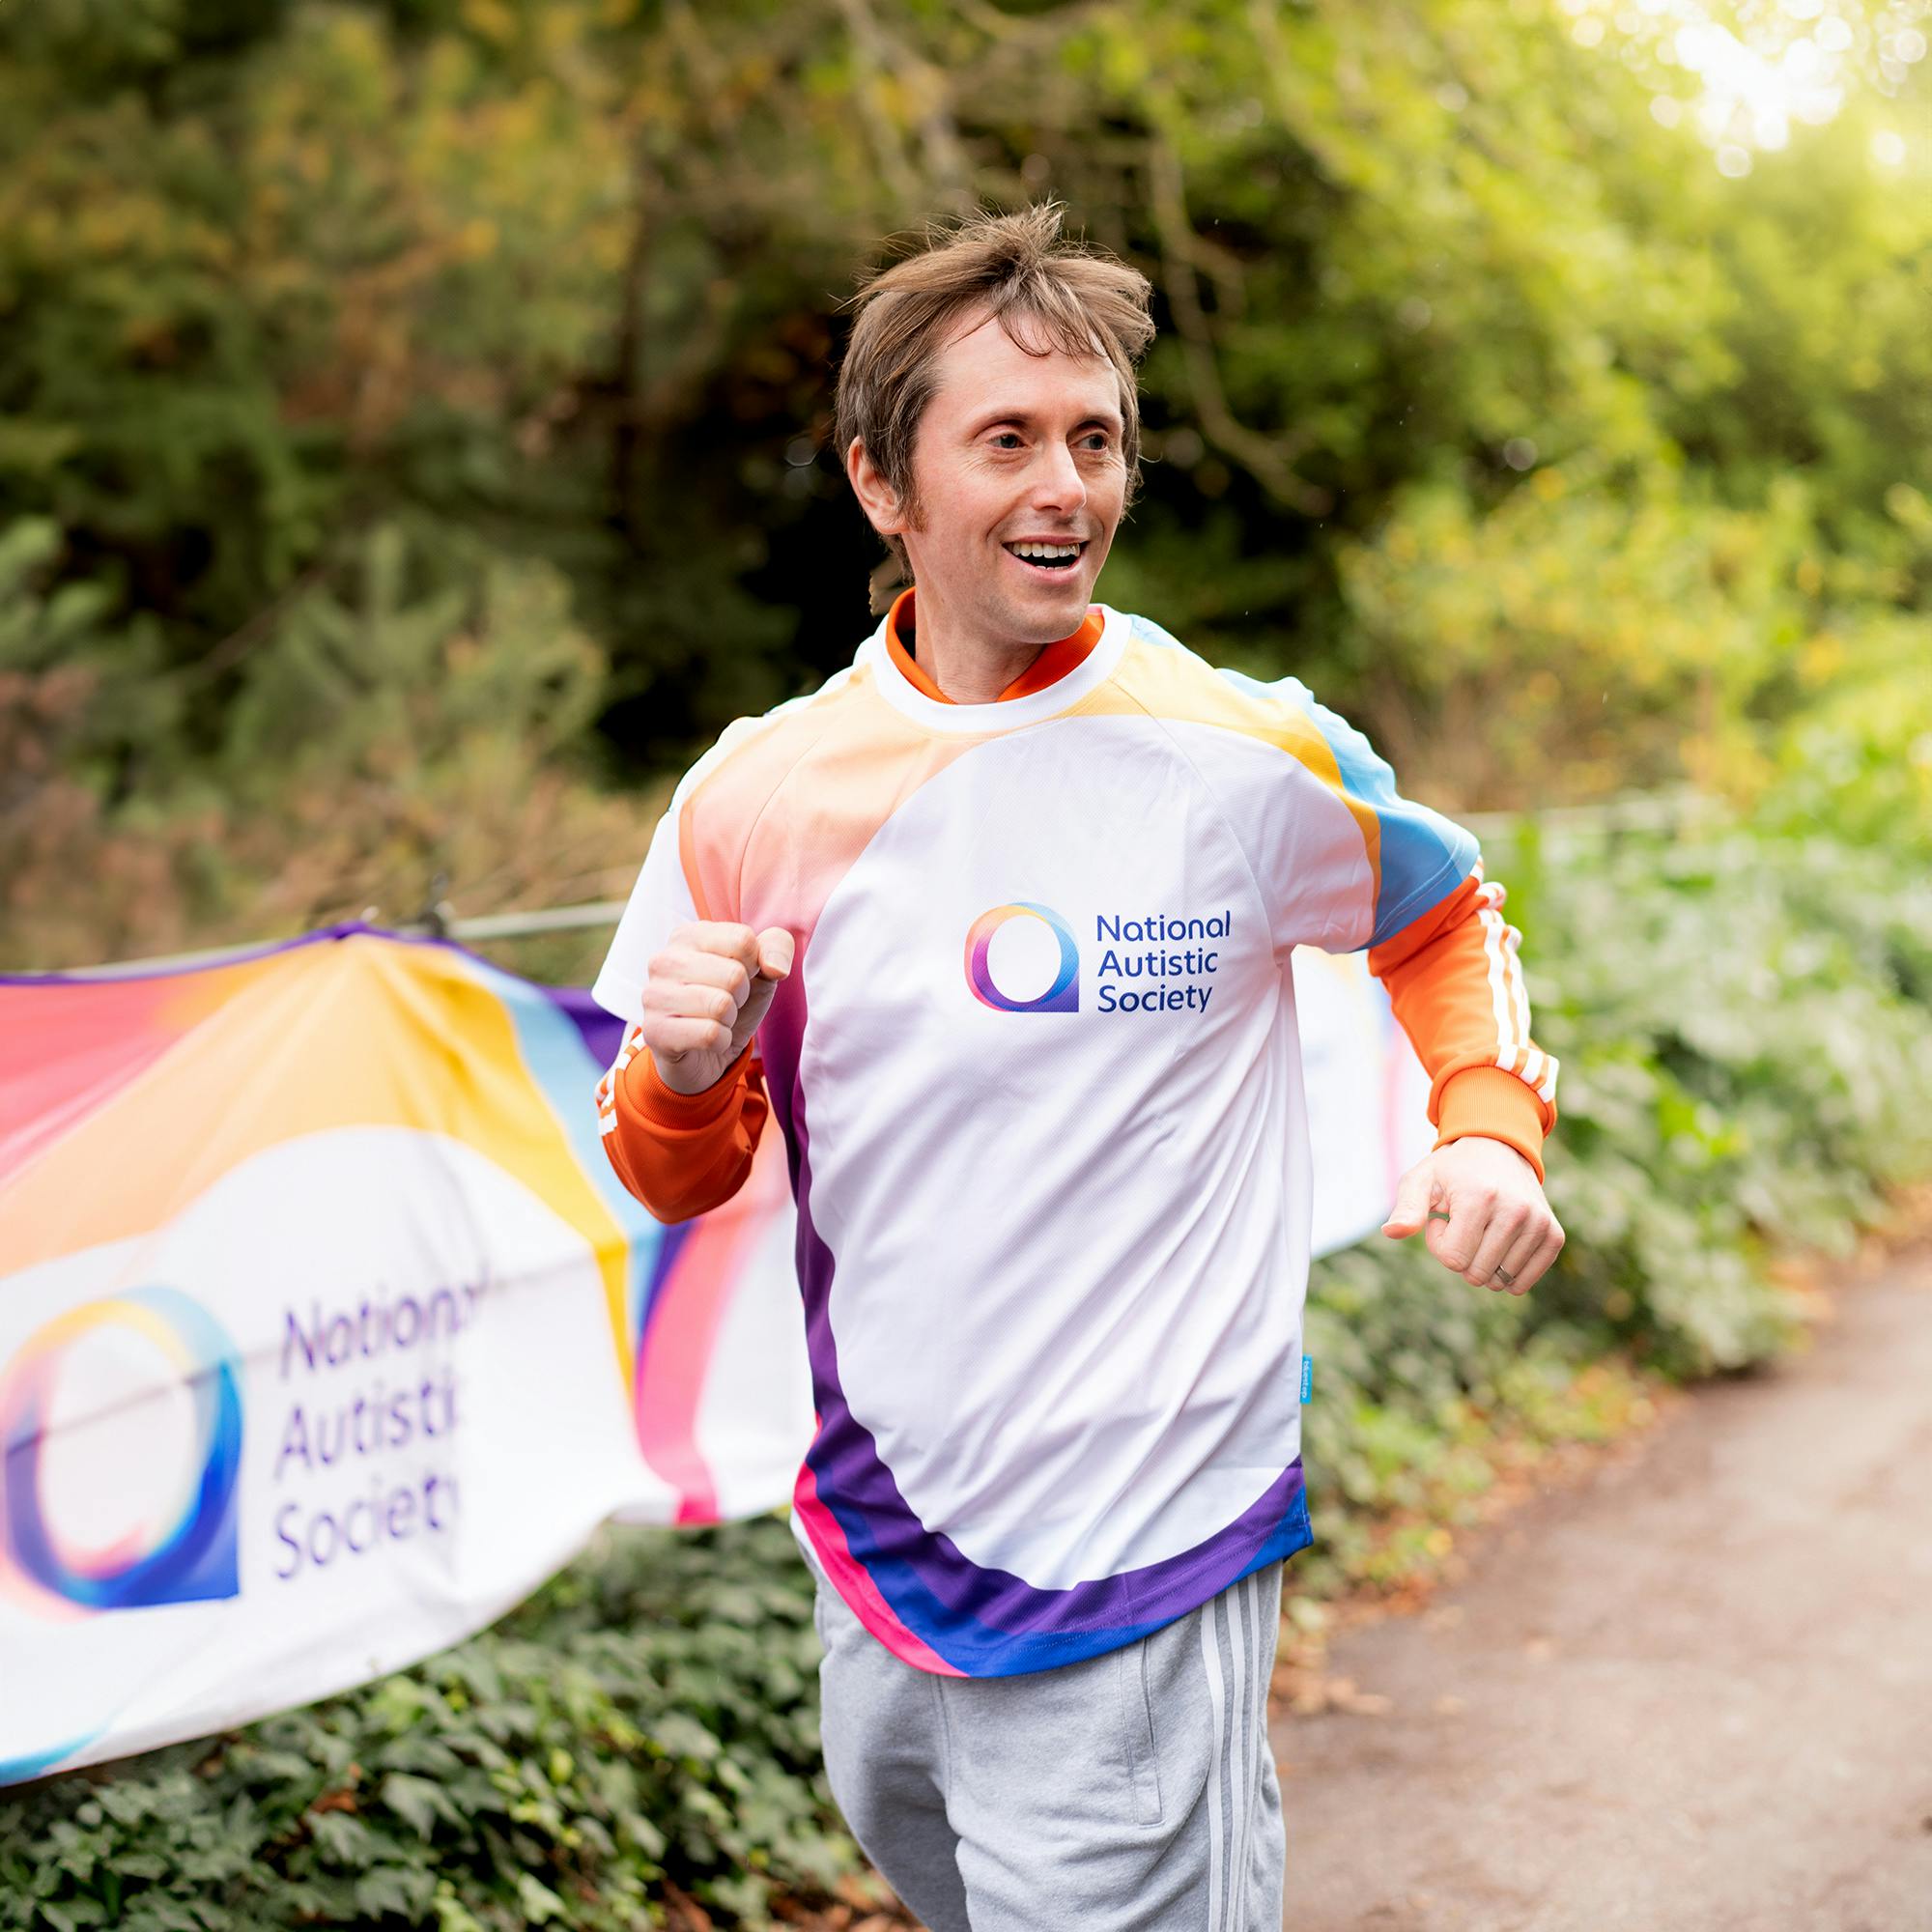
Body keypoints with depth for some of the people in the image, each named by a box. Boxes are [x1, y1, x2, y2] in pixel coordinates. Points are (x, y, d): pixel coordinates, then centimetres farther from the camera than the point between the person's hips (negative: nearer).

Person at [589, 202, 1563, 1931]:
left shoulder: (1256, 759, -9)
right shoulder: (753, 796, -2)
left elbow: (1446, 918, 12)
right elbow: (678, 1182, 7)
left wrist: (1492, 1128, -5)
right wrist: (685, 1075, -16)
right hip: (878, 1544, 4)